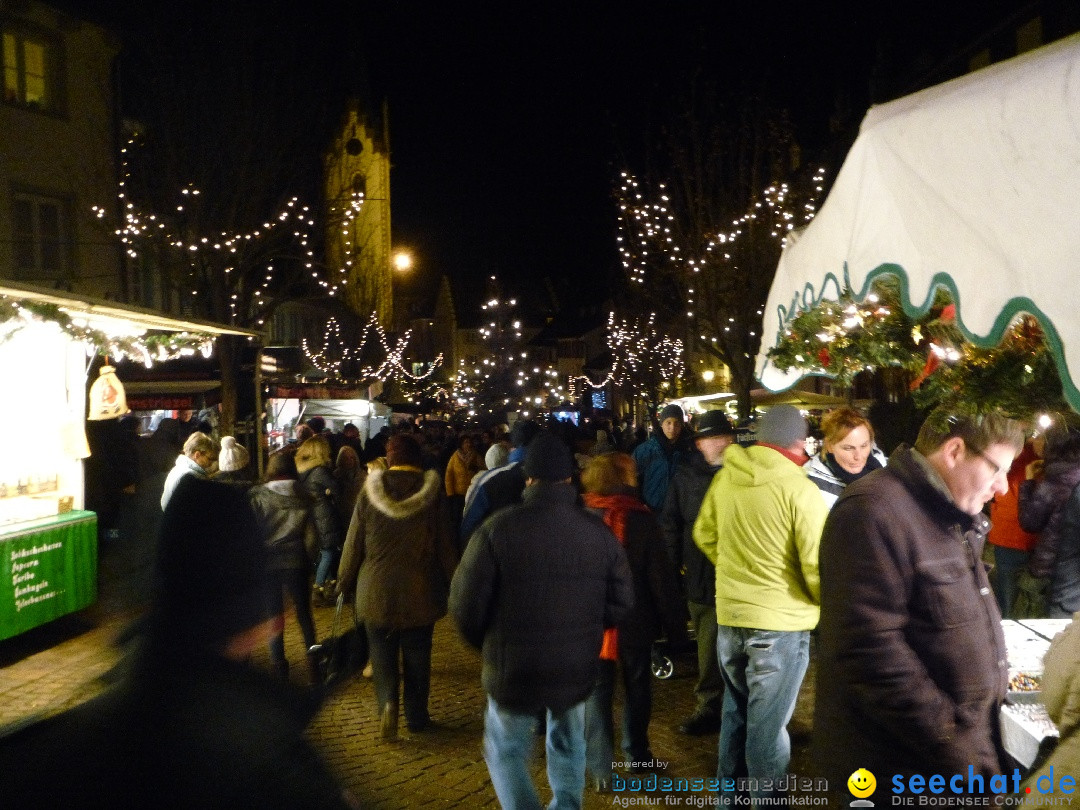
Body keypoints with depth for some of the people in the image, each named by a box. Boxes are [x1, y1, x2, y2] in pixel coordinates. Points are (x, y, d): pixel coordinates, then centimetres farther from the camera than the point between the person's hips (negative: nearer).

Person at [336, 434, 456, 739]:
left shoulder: (370, 491, -5)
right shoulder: (431, 492, -6)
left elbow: (354, 542, 0)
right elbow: (445, 545, -3)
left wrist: (344, 581, 12)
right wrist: (455, 585, 7)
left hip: (377, 590, 0)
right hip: (420, 591, 0)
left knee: (382, 653, 13)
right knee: (416, 656, 13)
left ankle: (387, 701, -9)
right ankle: (416, 716, 21)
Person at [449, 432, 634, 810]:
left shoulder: (498, 528, -15)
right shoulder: (599, 531, -5)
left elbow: (466, 602, -14)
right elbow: (621, 599, -1)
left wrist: (488, 642, 6)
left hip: (513, 668, -3)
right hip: (577, 668, 3)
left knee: (505, 751, 16)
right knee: (568, 748, 25)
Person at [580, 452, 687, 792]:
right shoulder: (643, 520, -12)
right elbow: (662, 578, -11)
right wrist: (675, 626, -2)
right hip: (636, 623, 0)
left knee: (597, 691, 8)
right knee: (637, 687, 19)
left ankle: (601, 767, 7)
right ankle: (637, 752, 33)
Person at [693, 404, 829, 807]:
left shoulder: (725, 477, -3)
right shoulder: (800, 489, -18)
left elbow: (705, 535, 10)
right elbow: (817, 566, -18)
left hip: (729, 612, 5)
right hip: (781, 621, -5)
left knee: (736, 711, 22)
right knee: (767, 724, 8)